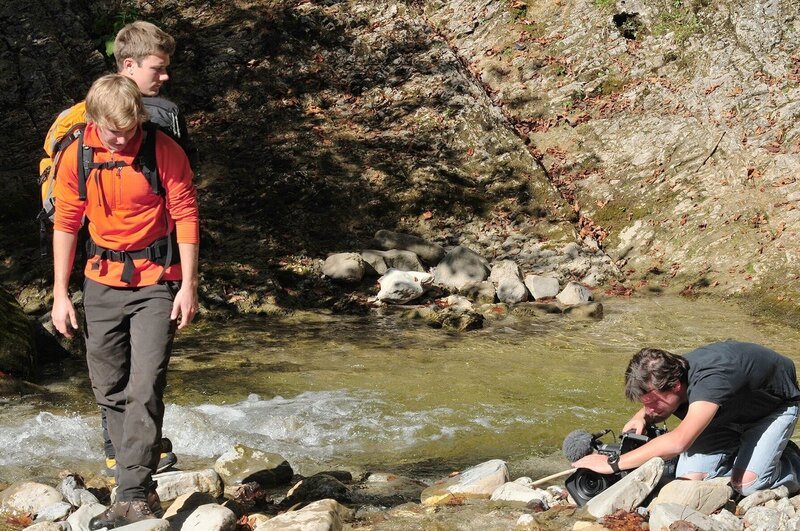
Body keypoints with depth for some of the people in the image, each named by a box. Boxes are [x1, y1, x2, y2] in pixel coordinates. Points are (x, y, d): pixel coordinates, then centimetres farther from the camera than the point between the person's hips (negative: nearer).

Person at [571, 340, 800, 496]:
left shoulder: (708, 380, -46)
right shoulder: (666, 374, -22)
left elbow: (679, 441, -58)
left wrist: (614, 463, -56)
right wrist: (642, 417, -22)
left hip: (775, 406, -6)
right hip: (728, 412, 6)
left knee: (746, 483, -26)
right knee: (691, 477, -13)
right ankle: (740, 450, 14)